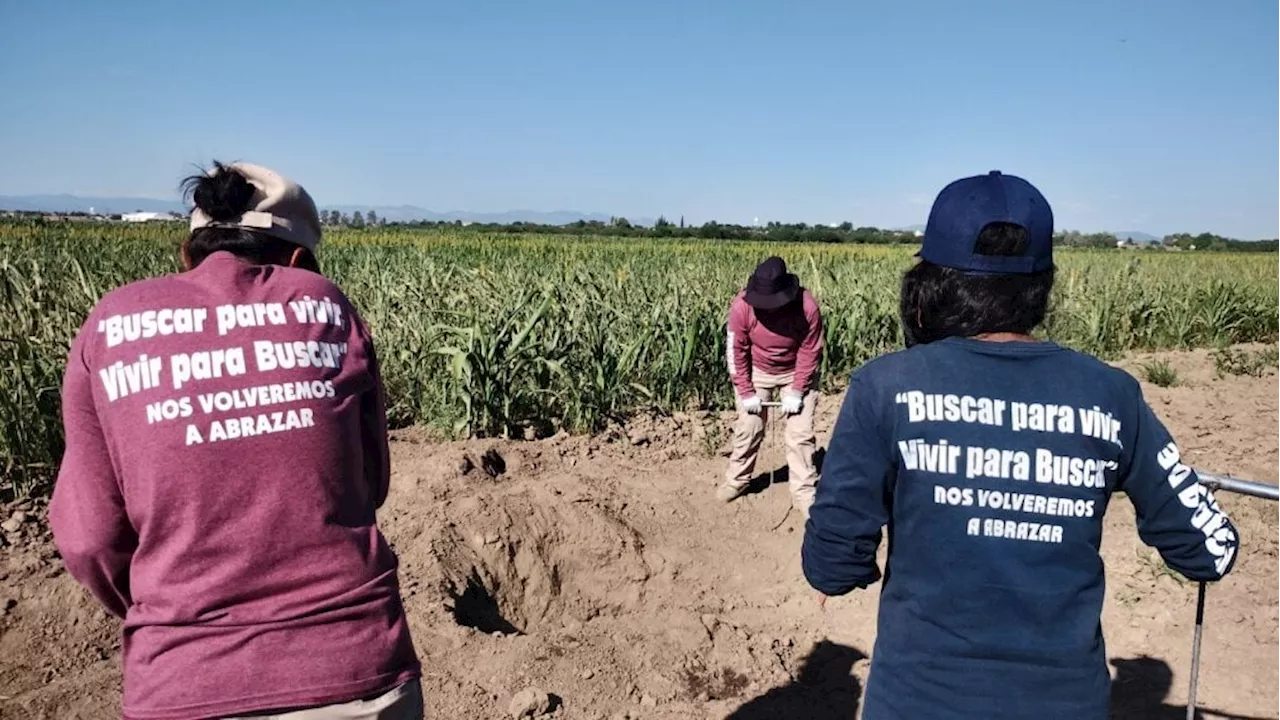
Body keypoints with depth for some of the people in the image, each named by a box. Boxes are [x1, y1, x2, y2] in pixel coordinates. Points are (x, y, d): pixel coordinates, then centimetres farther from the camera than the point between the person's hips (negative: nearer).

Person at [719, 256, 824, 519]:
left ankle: (804, 492, 6)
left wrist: (795, 392, -17)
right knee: (748, 429, 6)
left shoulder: (808, 307, -29)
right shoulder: (742, 306, -27)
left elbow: (810, 352, -16)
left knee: (800, 434, -4)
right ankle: (737, 480, 25)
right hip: (756, 372, 1)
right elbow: (736, 351, -15)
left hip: (797, 373, -1)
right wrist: (746, 392, -14)